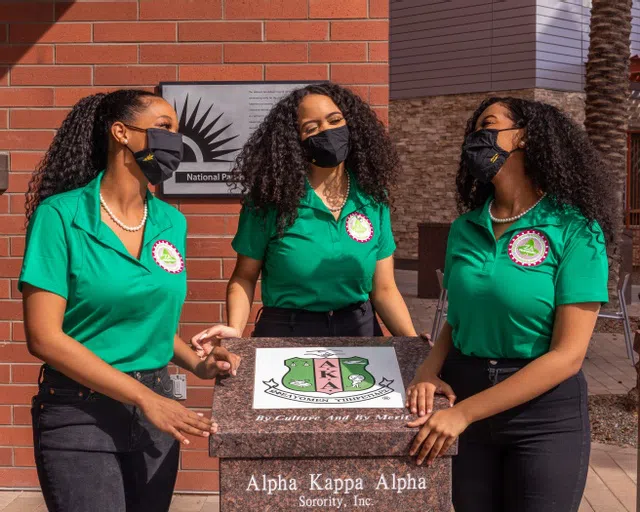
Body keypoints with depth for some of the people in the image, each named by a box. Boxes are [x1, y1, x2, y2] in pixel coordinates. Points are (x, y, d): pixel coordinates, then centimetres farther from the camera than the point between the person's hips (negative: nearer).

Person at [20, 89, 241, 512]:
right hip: (81, 412, -5)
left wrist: (198, 365, -4)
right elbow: (45, 337, -16)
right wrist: (145, 398, -18)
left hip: (155, 404, 5)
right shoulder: (61, 215, -12)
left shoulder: (171, 222, 3)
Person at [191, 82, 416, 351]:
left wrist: (414, 342, -15)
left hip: (360, 330, 3)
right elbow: (244, 278, -2)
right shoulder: (270, 201, -10)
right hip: (284, 333, -3)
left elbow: (383, 290, 0)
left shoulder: (372, 198, -2)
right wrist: (235, 330, -21)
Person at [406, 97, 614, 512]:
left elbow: (567, 355, -17)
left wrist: (464, 413, -20)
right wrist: (430, 370, -10)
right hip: (464, 394, 4)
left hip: (545, 411, -4)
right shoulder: (466, 229, 2)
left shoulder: (576, 231, -13)